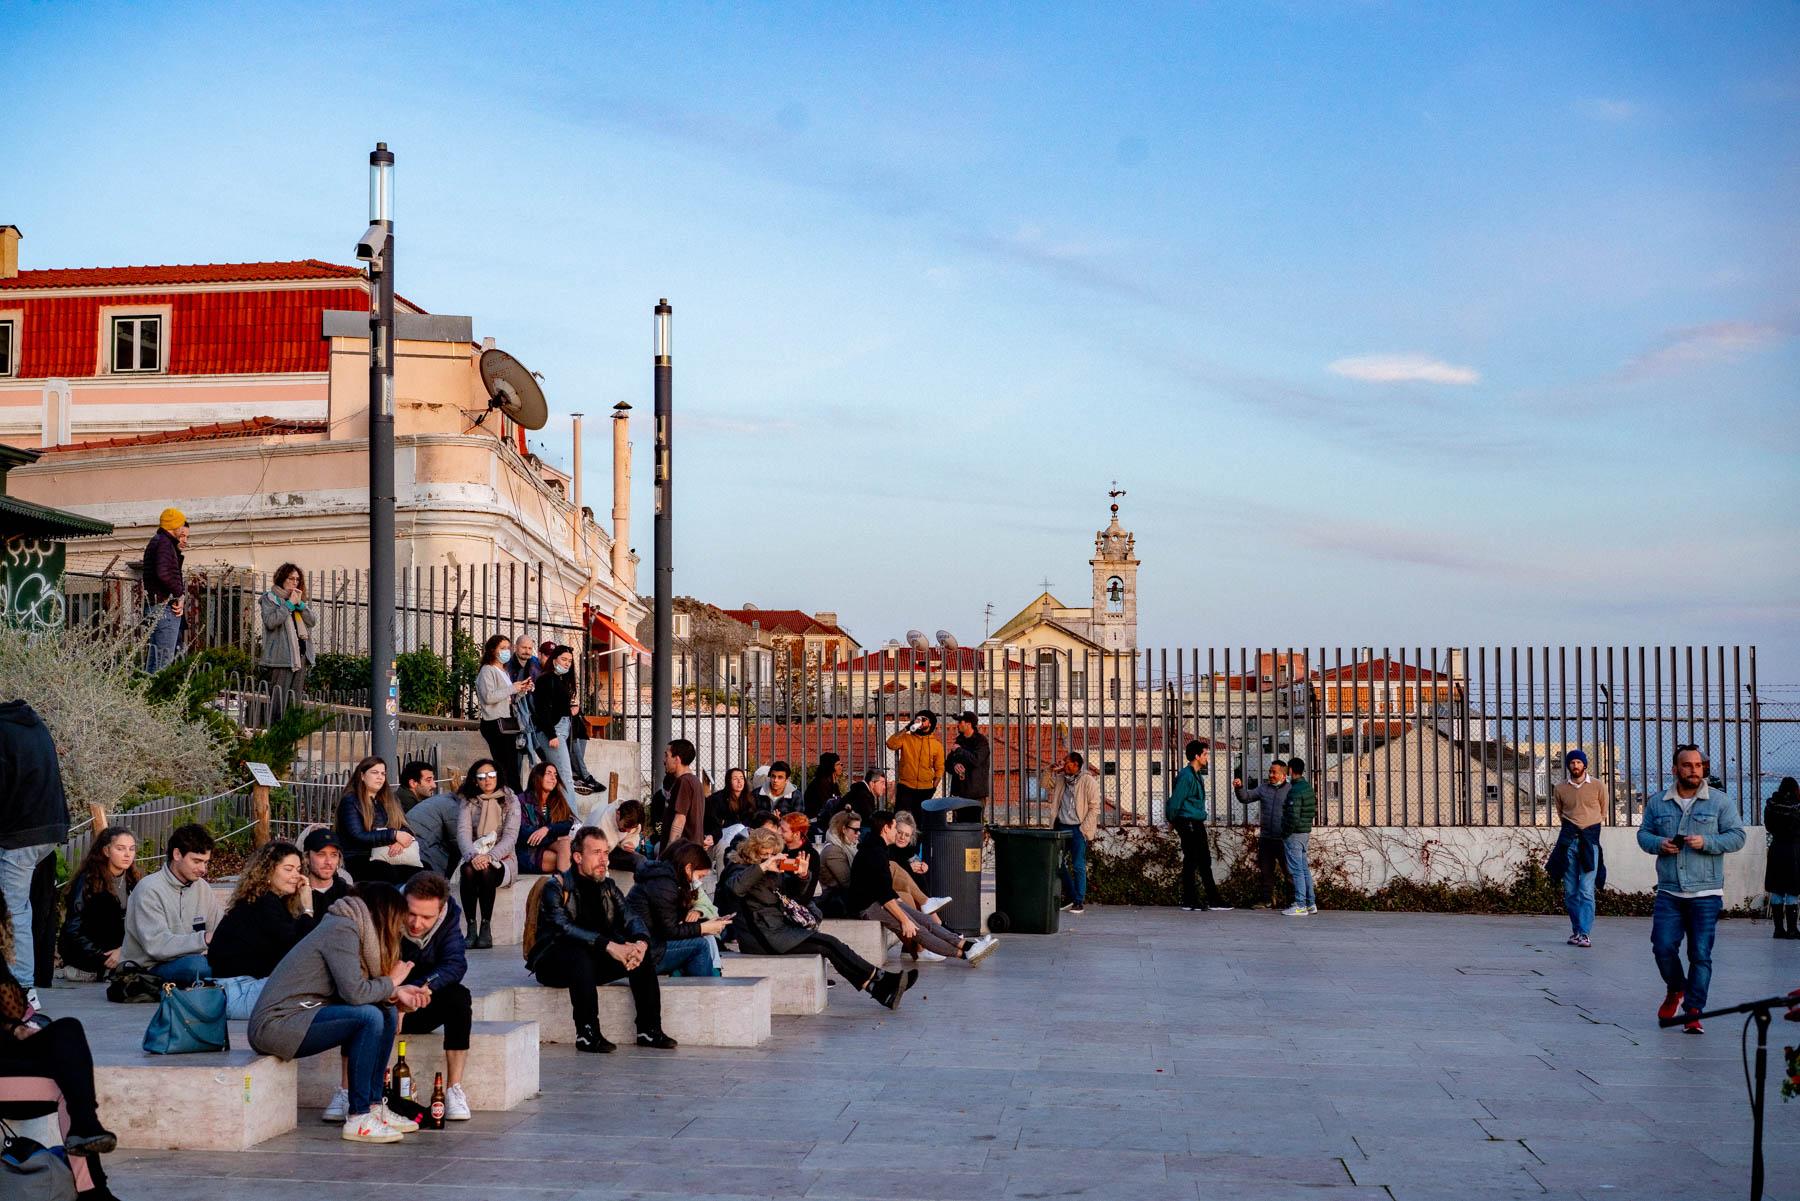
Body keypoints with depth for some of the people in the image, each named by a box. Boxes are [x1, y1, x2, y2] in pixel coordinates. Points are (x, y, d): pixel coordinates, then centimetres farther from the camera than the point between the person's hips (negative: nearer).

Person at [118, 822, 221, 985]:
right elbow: (156, 945, -21)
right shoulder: (149, 890, -10)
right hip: (148, 968, -6)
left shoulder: (203, 888, 12)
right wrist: (203, 939, -31)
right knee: (194, 964, -37)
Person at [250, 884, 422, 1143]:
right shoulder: (341, 929, -16)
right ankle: (357, 1119, -18)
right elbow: (354, 992, -25)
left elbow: (353, 992, 13)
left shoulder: (347, 927, 14)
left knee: (387, 1013, 7)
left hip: (298, 1016, 10)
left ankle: (374, 1106, 8)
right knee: (369, 1017, -25)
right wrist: (391, 983, -7)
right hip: (275, 1024, -10)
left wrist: (395, 995, -3)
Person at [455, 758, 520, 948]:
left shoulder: (510, 801, 7)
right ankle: (471, 927, -33)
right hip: (472, 856, 1)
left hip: (502, 859, -1)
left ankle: (486, 927, -30)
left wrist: (490, 856, -24)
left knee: (486, 870, -36)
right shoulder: (467, 802, 11)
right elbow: (463, 832, -4)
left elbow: (510, 837, -6)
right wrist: (473, 856, -26)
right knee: (468, 870, -34)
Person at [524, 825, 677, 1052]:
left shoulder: (608, 886, 11)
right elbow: (563, 927, -25)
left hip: (595, 960, 6)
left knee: (641, 955, -15)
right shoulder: (556, 887, -9)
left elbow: (630, 919, 0)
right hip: (553, 963, -6)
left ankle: (649, 1030, -16)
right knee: (579, 955, -38)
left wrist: (641, 942, -26)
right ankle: (587, 1033, -36)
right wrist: (608, 945, -35)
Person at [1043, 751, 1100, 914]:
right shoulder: (1060, 779, 11)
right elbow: (1044, 784, 23)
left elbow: (1094, 808, -9)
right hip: (1061, 827, 7)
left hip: (1078, 829, -7)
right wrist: (1051, 771, 4)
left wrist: (1083, 829, -13)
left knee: (1078, 866, -5)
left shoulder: (1089, 781, -7)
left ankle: (1080, 902, 2)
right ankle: (1071, 896, 21)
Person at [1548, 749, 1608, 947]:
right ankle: (1576, 931, 13)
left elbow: (1603, 813, 17)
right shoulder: (1561, 788, 9)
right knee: (1570, 891, 3)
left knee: (1586, 891, -10)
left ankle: (1585, 933, -13)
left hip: (1590, 841, -3)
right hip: (1568, 840, 3)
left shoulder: (1598, 787, 3)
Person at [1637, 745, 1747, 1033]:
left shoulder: (1720, 802, 4)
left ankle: (1693, 1012, 5)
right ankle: (1676, 990, 23)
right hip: (1669, 893, 2)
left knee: (1701, 955, -4)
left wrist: (1706, 842, -14)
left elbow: (1737, 836, 1)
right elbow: (1643, 834, 16)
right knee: (1663, 947, -6)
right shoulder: (1657, 804, 10)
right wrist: (1659, 844, -6)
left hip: (1706, 894, -2)